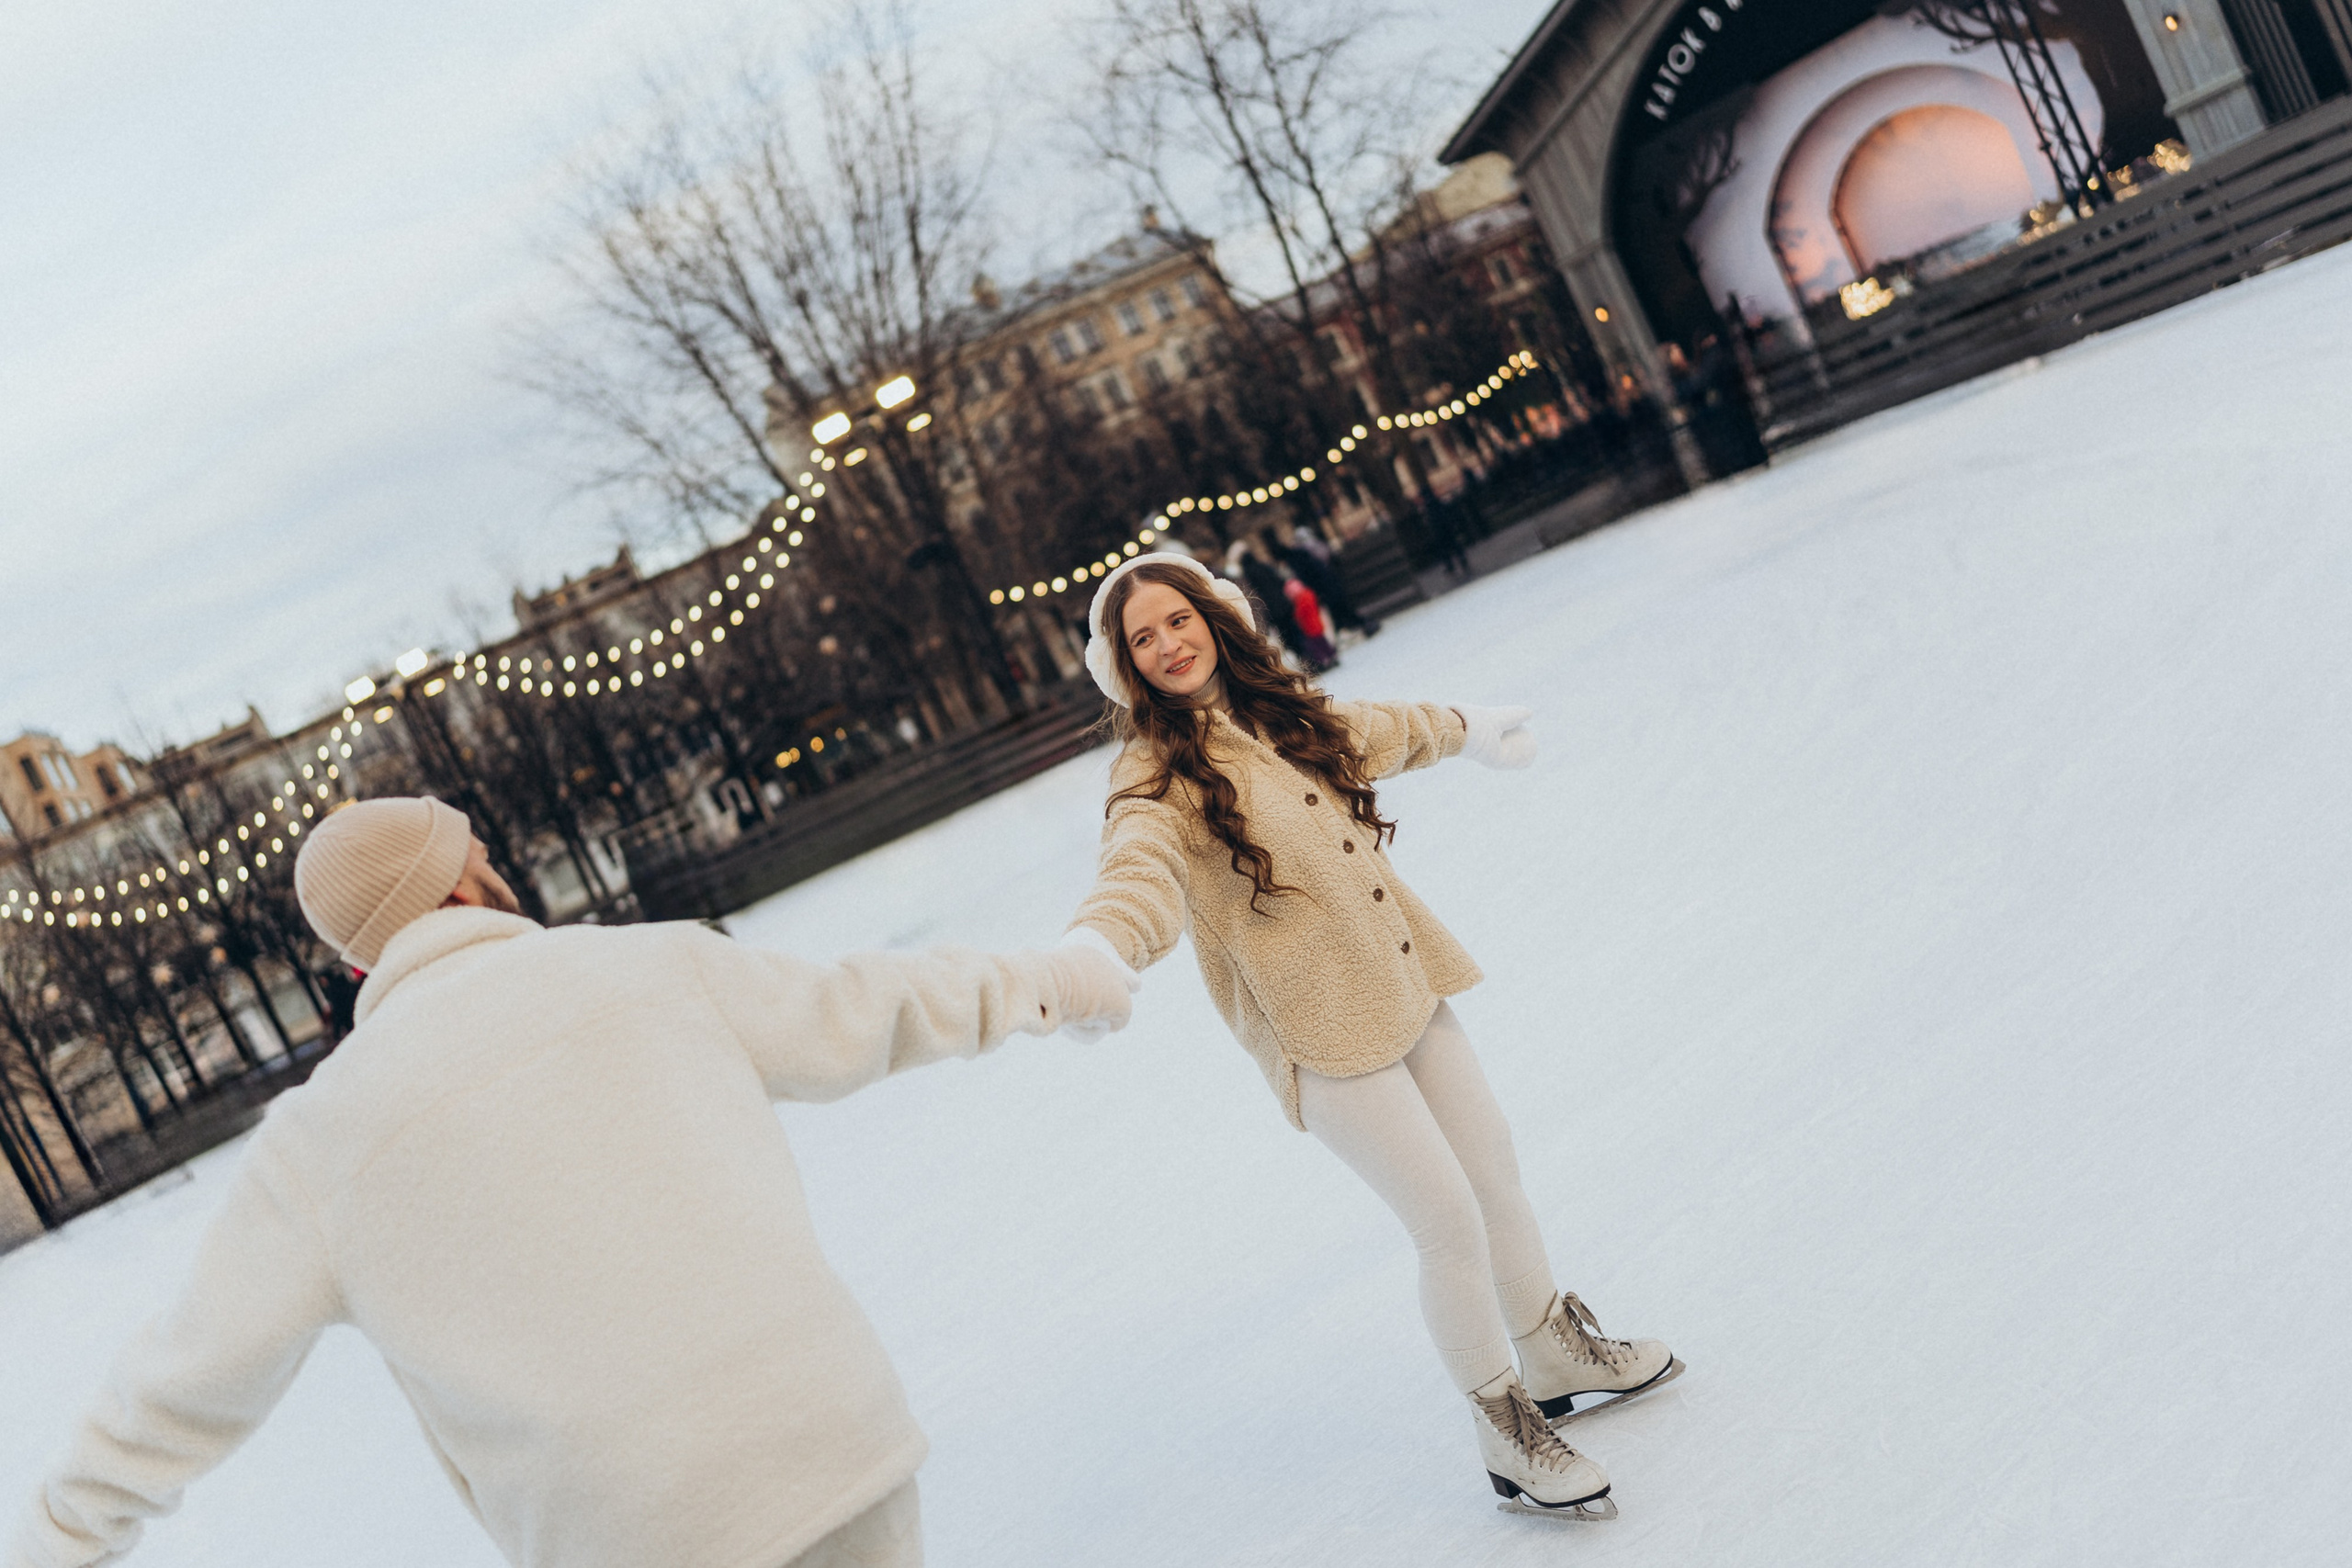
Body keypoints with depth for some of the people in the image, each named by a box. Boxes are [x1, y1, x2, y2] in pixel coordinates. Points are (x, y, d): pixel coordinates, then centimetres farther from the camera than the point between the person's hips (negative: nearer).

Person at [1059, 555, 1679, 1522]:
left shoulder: (1281, 715, 5)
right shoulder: (1158, 775, -16)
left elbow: (1379, 732, 27)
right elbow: (1138, 881, -35)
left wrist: (1468, 729, 46)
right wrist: (1084, 960, -58)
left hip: (1407, 987, 7)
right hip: (1323, 1033, -7)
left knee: (1497, 1179, 16)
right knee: (1453, 1228, -5)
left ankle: (1559, 1359, 40)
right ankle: (1508, 1438, 15)